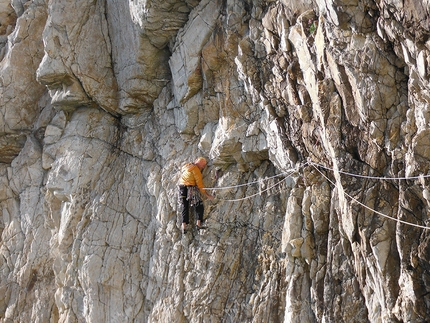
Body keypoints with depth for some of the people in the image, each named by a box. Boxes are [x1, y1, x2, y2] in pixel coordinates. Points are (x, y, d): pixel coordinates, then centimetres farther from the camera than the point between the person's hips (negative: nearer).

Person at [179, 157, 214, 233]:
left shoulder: (186, 166, 16)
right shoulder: (196, 170, -8)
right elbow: (199, 184, -10)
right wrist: (206, 194, -5)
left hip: (182, 189, 7)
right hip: (191, 190, -7)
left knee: (185, 208, 7)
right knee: (199, 207, 6)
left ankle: (184, 226, -2)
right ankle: (198, 224, -3)